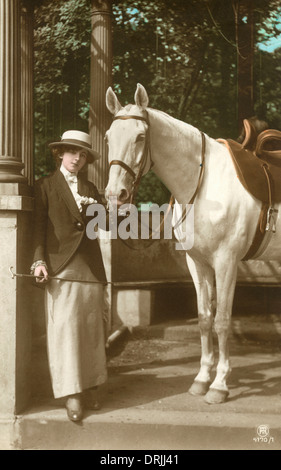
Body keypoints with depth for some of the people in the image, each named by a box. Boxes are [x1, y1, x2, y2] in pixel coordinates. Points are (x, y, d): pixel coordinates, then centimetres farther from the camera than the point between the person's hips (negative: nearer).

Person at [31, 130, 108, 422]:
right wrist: (39, 260, -11)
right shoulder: (45, 187, 7)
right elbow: (38, 226, 1)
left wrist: (95, 209, -5)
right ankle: (71, 395, -8)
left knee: (92, 330, 5)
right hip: (60, 267, -4)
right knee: (65, 329, -9)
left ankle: (90, 390, 13)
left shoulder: (91, 190, 19)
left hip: (91, 267, 5)